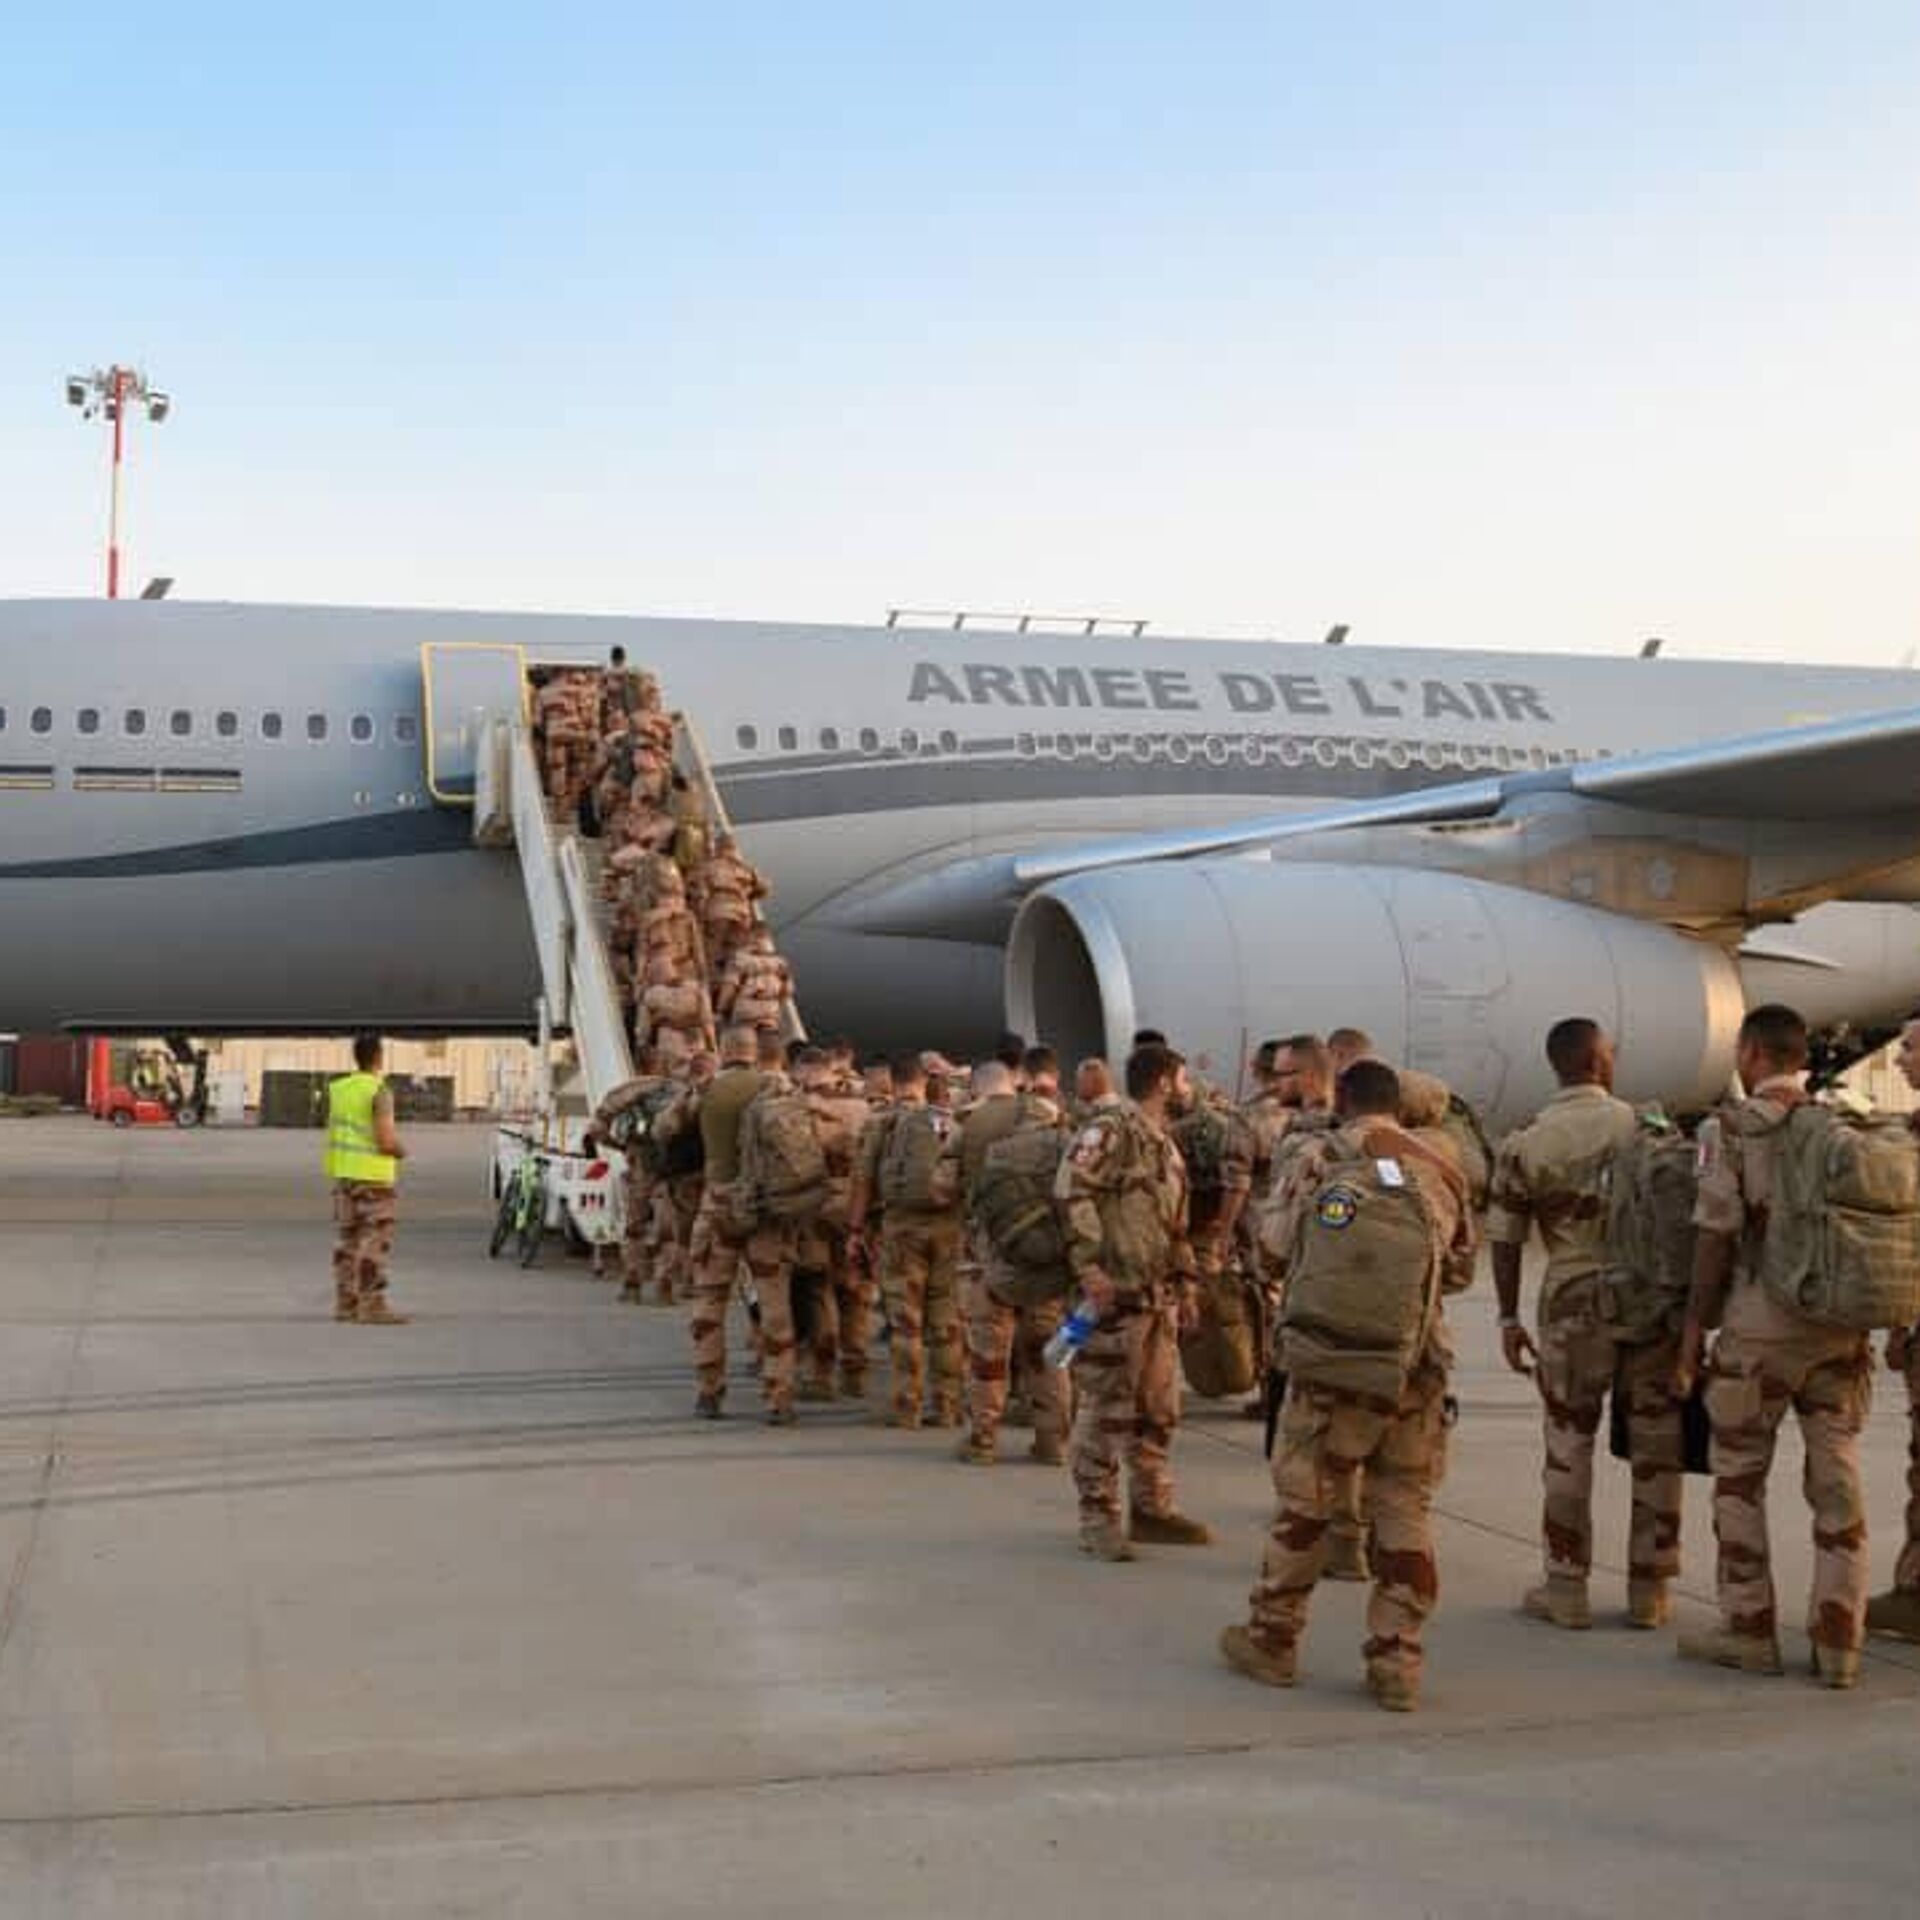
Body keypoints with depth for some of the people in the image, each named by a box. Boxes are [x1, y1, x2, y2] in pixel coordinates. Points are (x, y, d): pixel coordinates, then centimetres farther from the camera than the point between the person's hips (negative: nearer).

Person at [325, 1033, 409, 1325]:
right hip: (374, 1175, -8)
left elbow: (333, 1133, 15)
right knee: (375, 1243, -7)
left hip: (344, 1174, 8)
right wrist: (401, 1151, 0)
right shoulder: (380, 1092, -16)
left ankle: (346, 1303, 14)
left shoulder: (338, 1089, 7)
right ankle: (371, 1307, -10)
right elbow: (386, 1141, -21)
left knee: (350, 1241, 13)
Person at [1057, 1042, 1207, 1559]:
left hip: (1158, 1296, 9)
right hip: (1115, 1292, -9)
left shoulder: (1165, 1144, 20)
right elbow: (1072, 1195, -20)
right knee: (1105, 1409, -3)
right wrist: (1090, 1269, -24)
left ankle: (1152, 1508, 25)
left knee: (1159, 1409, 14)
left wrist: (1184, 1283, 19)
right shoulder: (1109, 1131, -10)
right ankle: (1098, 1519, 3)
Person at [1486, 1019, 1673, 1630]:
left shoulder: (1525, 1145, 0)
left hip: (1574, 1301, 0)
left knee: (1569, 1445, 9)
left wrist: (1509, 1318, 8)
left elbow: (1504, 1240, 0)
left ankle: (1566, 1589, 13)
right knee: (1656, 1444, 9)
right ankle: (1648, 1590, 15)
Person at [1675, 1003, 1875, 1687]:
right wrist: (1866, 1324, 17)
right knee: (1837, 1482, 7)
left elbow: (1716, 1236, -10)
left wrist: (1692, 1334, -4)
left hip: (1758, 1330, -4)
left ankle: (1749, 1632, 13)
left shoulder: (1732, 1127, -6)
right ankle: (1838, 1644, 9)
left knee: (1740, 1479, 9)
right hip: (1839, 1330, 4)